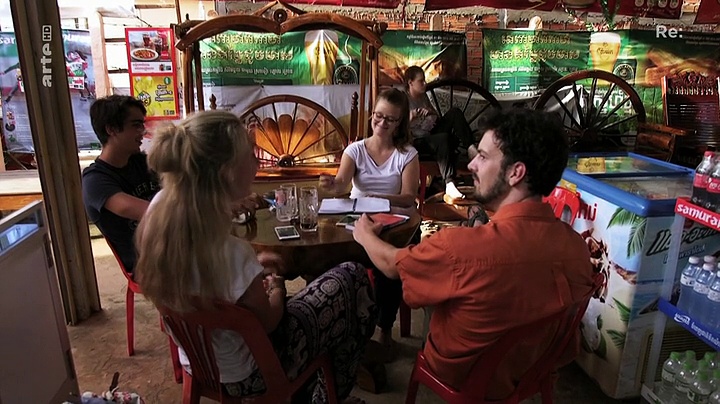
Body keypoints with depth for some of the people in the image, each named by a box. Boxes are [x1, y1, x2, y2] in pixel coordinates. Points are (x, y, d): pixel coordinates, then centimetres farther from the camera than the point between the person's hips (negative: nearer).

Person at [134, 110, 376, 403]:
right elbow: (267, 323, -20)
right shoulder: (231, 253, -39)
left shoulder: (160, 207, -17)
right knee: (352, 280, 6)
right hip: (242, 374, -7)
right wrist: (276, 288, -1)